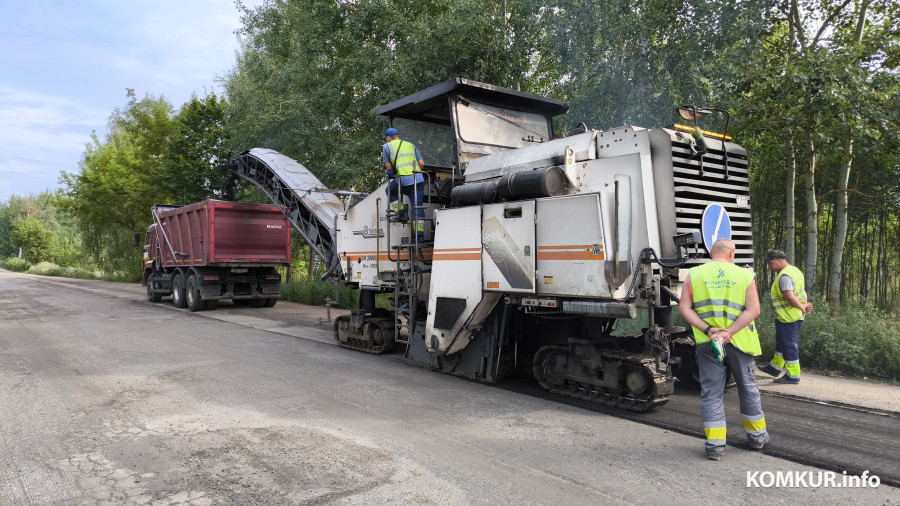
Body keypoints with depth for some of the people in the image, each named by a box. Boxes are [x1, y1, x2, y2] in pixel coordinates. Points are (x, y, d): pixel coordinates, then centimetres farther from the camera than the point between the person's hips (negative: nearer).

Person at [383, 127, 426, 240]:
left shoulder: (386, 146, 13)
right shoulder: (410, 145, 24)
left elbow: (389, 168, 9)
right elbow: (422, 164, 16)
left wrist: (392, 174, 28)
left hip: (404, 180, -3)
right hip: (418, 179, 4)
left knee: (390, 191, 25)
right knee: (418, 206, 4)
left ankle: (400, 209, 6)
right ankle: (420, 232, -3)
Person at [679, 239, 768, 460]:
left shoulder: (694, 275, 2)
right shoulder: (745, 275, 1)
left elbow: (684, 308, -5)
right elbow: (753, 310, -8)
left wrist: (708, 330, -11)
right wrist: (729, 332, -14)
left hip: (706, 343, 0)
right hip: (738, 342, 0)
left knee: (711, 392, 5)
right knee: (748, 388, 18)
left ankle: (715, 444, 4)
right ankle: (757, 436, 33)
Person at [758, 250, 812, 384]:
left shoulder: (784, 276, -21)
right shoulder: (795, 270, 13)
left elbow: (790, 296, -31)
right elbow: (801, 293, 13)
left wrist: (802, 308, -18)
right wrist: (804, 305, -1)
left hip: (787, 317, -11)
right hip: (796, 316, 11)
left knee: (789, 344, -2)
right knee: (781, 342, 22)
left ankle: (793, 376, 6)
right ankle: (775, 367, 36)